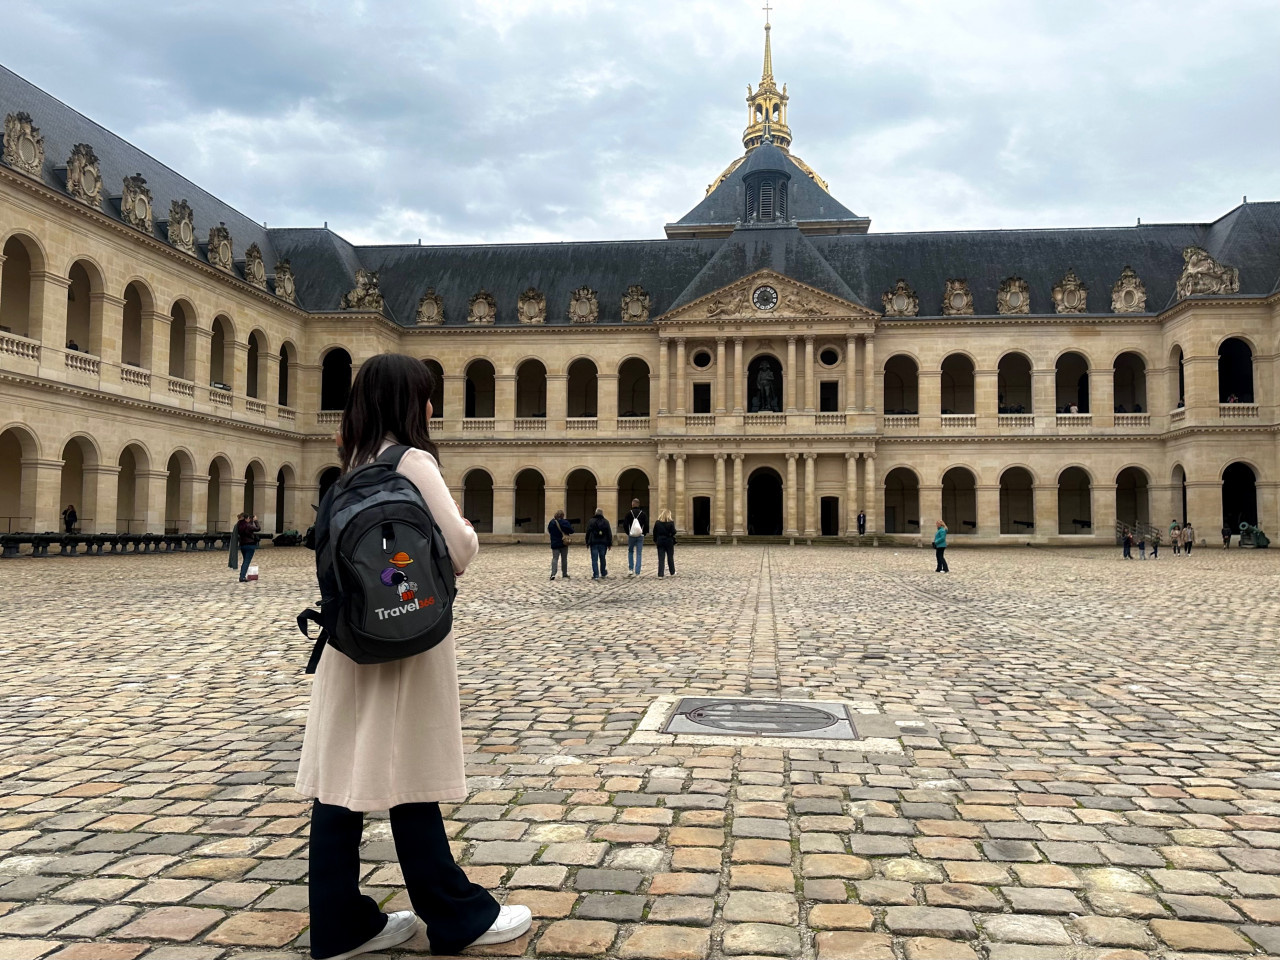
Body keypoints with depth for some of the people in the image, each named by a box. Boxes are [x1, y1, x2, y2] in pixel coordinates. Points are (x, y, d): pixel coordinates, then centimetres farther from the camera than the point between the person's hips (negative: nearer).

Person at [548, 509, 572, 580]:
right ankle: (564, 574, 17)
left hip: (554, 544, 2)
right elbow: (571, 531, -11)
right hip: (564, 543, -2)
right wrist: (571, 526, 8)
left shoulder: (552, 522, -2)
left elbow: (549, 531, 9)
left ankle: (553, 574, -15)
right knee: (564, 559, 10)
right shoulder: (565, 522, -13)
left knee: (554, 558, 2)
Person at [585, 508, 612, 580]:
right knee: (603, 559, 14)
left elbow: (588, 532, -1)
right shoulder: (606, 522, 4)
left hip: (594, 543, -2)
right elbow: (609, 533, 4)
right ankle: (604, 574, 23)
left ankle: (596, 575, -7)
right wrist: (609, 543, 9)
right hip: (603, 543, 2)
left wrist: (587, 543, 4)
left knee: (594, 560, -2)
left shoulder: (591, 521, -1)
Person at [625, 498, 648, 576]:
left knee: (630, 551, 18)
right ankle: (637, 572, 1)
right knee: (639, 554, 3)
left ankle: (631, 569, 8)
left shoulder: (629, 514, -4)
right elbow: (646, 525, -4)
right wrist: (644, 533, 6)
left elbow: (625, 524, -7)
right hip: (640, 537, 1)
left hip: (631, 536, -1)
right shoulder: (643, 514, 0)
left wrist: (628, 533, 5)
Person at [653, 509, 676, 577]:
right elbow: (674, 532, -13)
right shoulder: (670, 523, -9)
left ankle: (660, 574, -3)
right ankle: (672, 572, 25)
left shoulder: (657, 523, -1)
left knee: (660, 558, 2)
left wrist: (655, 541, 12)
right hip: (669, 541, -2)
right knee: (670, 557, 13)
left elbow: (654, 533, 3)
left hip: (660, 542, 2)